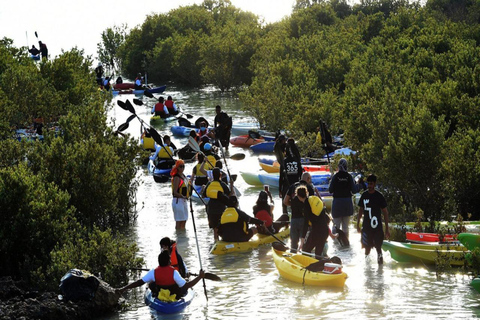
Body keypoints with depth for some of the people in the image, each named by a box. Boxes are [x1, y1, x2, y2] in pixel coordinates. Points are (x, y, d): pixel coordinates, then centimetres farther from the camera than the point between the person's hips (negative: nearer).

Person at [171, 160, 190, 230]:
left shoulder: (183, 176, 13)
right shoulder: (176, 177, -15)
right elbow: (175, 192, -20)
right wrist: (183, 196, -28)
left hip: (184, 200, 10)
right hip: (178, 201, -10)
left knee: (184, 221, 15)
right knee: (179, 221, -8)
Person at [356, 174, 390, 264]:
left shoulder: (379, 196, -6)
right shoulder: (364, 195, 5)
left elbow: (385, 213, -3)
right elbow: (360, 210, 16)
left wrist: (387, 229, -6)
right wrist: (358, 224, 15)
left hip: (377, 226, -4)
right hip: (366, 226, 4)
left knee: (378, 247, -5)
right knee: (367, 247, 11)